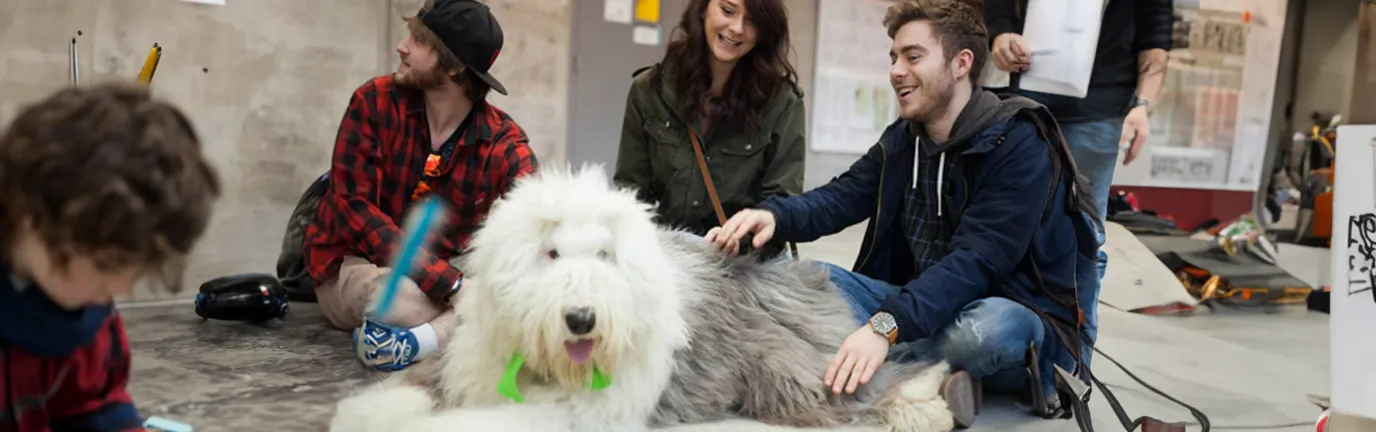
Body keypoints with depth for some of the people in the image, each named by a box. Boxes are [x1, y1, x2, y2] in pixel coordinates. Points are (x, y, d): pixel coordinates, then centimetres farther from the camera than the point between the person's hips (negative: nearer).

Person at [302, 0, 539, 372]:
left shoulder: (504, 142, -9)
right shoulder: (376, 101, -12)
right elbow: (353, 206, -20)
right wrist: (450, 284, -32)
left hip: (447, 270, 4)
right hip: (354, 265, -3)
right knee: (407, 298, -38)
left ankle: (412, 341, -28)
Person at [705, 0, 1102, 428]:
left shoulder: (1019, 143, -17)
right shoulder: (902, 139, 7)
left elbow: (976, 260, -28)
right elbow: (839, 197, -6)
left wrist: (885, 325, -41)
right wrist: (774, 214, -28)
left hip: (1015, 316, -6)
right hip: (928, 304, 7)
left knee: (986, 330, -41)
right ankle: (934, 374, -22)